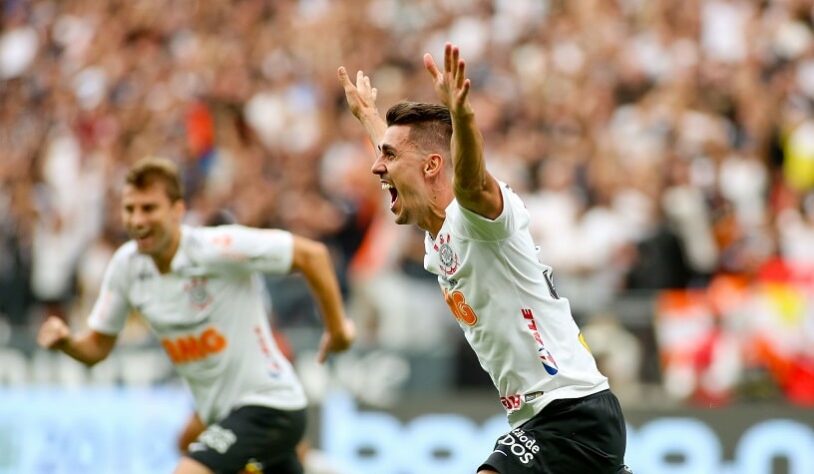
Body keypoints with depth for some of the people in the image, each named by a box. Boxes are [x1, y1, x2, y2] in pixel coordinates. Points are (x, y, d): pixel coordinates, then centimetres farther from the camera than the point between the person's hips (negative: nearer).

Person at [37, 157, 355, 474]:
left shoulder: (218, 248, -22)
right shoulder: (125, 265, -3)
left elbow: (311, 254, -16)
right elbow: (97, 347, 5)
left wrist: (337, 327, -11)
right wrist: (66, 341, -16)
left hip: (267, 403, -8)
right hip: (222, 413, 8)